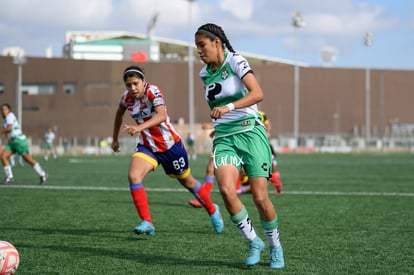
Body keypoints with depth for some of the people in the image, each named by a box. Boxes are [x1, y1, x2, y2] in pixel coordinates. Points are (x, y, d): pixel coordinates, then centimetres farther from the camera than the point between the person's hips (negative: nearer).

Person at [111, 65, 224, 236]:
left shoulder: (153, 92, -23)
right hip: (146, 146, 4)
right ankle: (147, 223, -18)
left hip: (170, 145, -4)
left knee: (187, 181, 14)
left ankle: (213, 211, 41)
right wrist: (115, 139, 23)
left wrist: (139, 127, -55)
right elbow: (119, 114, 17)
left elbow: (161, 115, -41)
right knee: (133, 176, -22)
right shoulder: (126, 97, -6)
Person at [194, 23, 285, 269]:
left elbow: (258, 93, -21)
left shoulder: (236, 62, -7)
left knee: (260, 197, -9)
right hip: (224, 138, 5)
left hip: (250, 133, -5)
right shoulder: (205, 74, 13)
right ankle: (254, 243, -3)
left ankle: (275, 247, 16)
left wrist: (228, 107, -32)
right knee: (226, 190, -21)